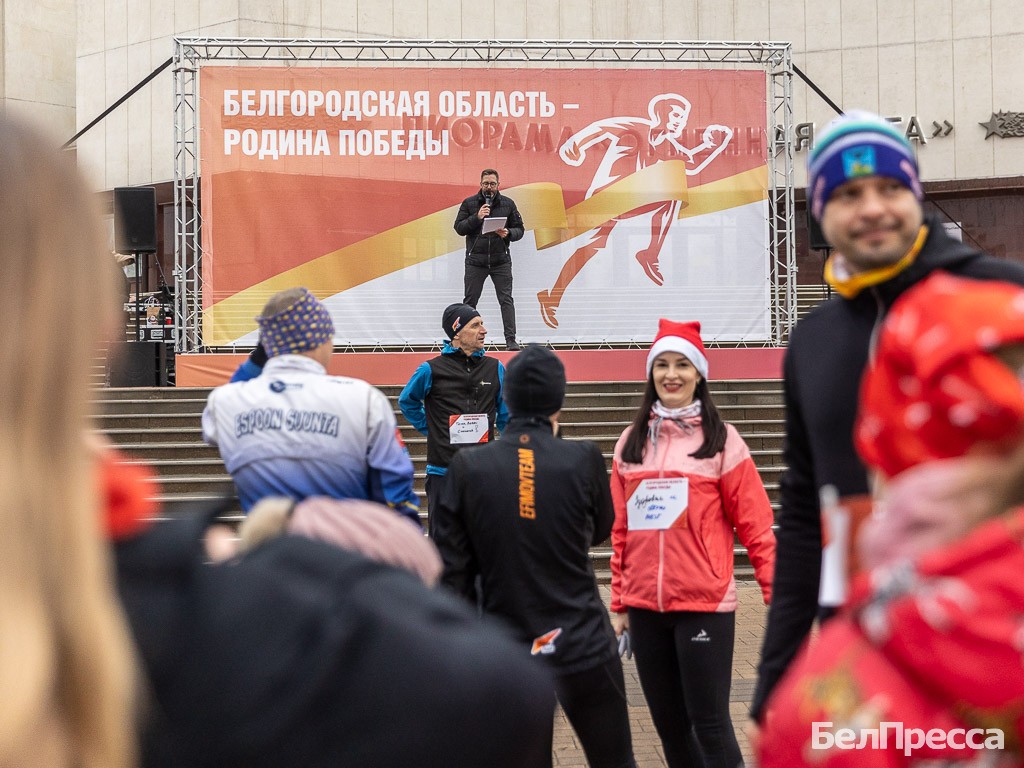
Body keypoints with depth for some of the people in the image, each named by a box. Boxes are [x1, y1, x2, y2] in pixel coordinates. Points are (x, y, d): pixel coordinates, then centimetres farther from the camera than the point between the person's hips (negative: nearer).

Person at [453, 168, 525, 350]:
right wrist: (476, 217, -15)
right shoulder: (469, 203, 3)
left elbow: (520, 229, 7)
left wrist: (508, 234, -14)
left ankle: (511, 340, -4)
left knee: (506, 300, -5)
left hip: (501, 261, 0)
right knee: (470, 301, 6)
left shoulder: (508, 203, 5)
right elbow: (459, 228, -1)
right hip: (475, 260, 0)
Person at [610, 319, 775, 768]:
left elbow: (755, 526, -4)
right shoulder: (631, 442, 9)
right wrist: (619, 603, 12)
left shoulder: (721, 440, -3)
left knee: (709, 724, -2)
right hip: (645, 606, 5)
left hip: (704, 604, -4)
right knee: (669, 725, 13)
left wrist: (778, 595, -7)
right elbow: (621, 530, 12)